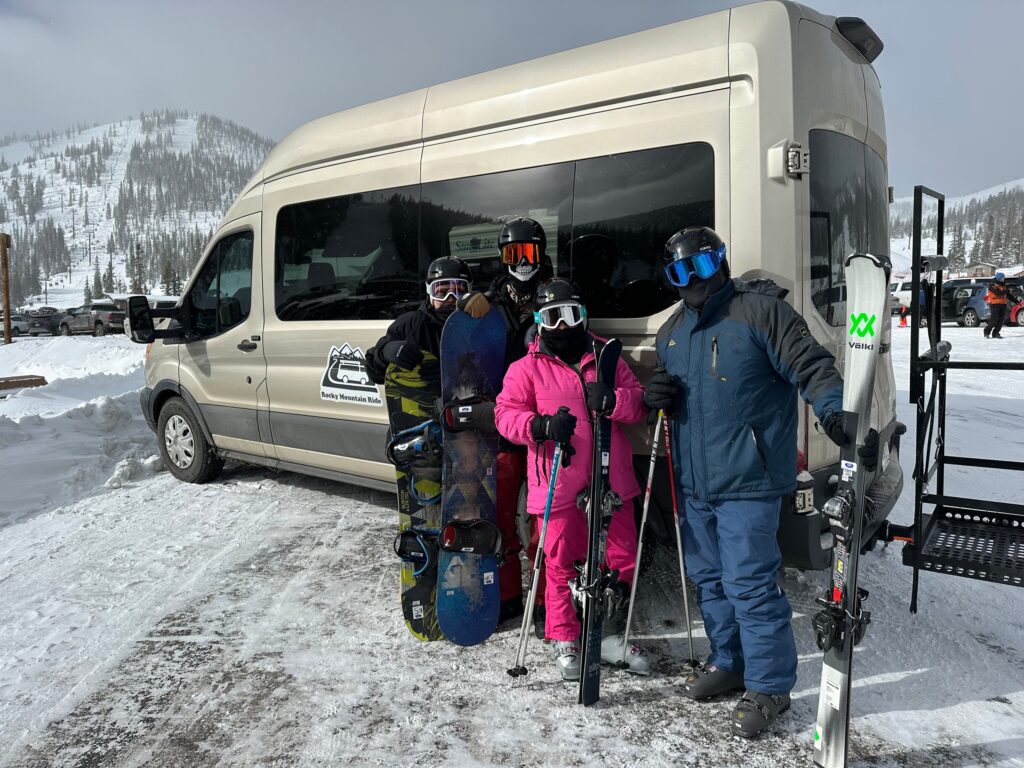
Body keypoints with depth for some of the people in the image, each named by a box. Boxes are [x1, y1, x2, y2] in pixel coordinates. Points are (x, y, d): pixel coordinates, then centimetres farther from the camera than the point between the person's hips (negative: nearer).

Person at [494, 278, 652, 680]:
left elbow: (638, 403, 6)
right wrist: (541, 426, -22)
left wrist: (612, 400, -17)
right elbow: (506, 413, -3)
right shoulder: (527, 368, 2)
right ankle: (565, 640, 26)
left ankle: (611, 635, 32)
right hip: (560, 486, -3)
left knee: (623, 560, 12)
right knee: (561, 564, 7)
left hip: (612, 481, 3)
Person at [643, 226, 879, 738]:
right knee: (709, 578, 18)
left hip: (746, 480, -7)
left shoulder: (759, 310, -9)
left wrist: (837, 415, -30)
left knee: (749, 584, -3)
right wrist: (656, 397, 2)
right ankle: (729, 662, 37)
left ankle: (769, 686, 16)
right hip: (694, 482, 8)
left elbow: (811, 366, -14)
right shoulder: (671, 331, 13)